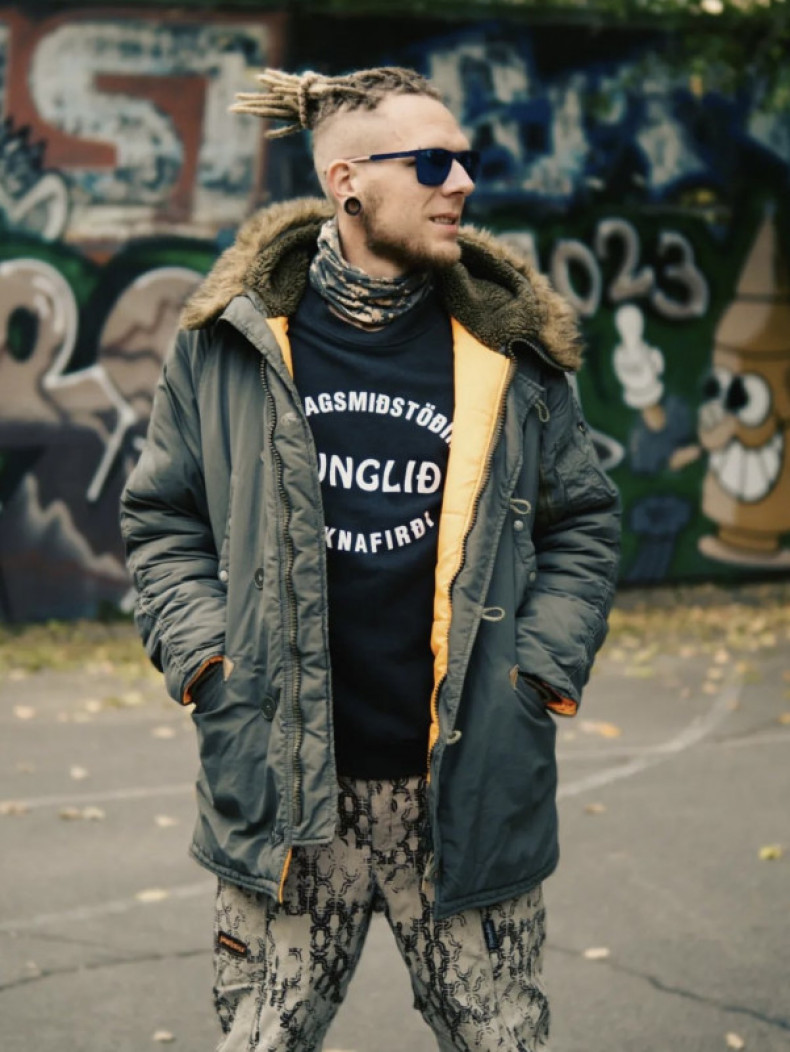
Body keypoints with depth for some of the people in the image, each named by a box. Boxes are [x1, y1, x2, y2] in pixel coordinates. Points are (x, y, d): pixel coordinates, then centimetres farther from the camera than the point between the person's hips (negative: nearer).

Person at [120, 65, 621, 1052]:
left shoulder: (510, 343, 3)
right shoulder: (232, 340, 1)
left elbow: (581, 523, 12)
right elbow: (163, 519, 10)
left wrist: (540, 669, 0)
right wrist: (208, 660, -3)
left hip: (470, 782, 1)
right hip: (283, 783, 0)